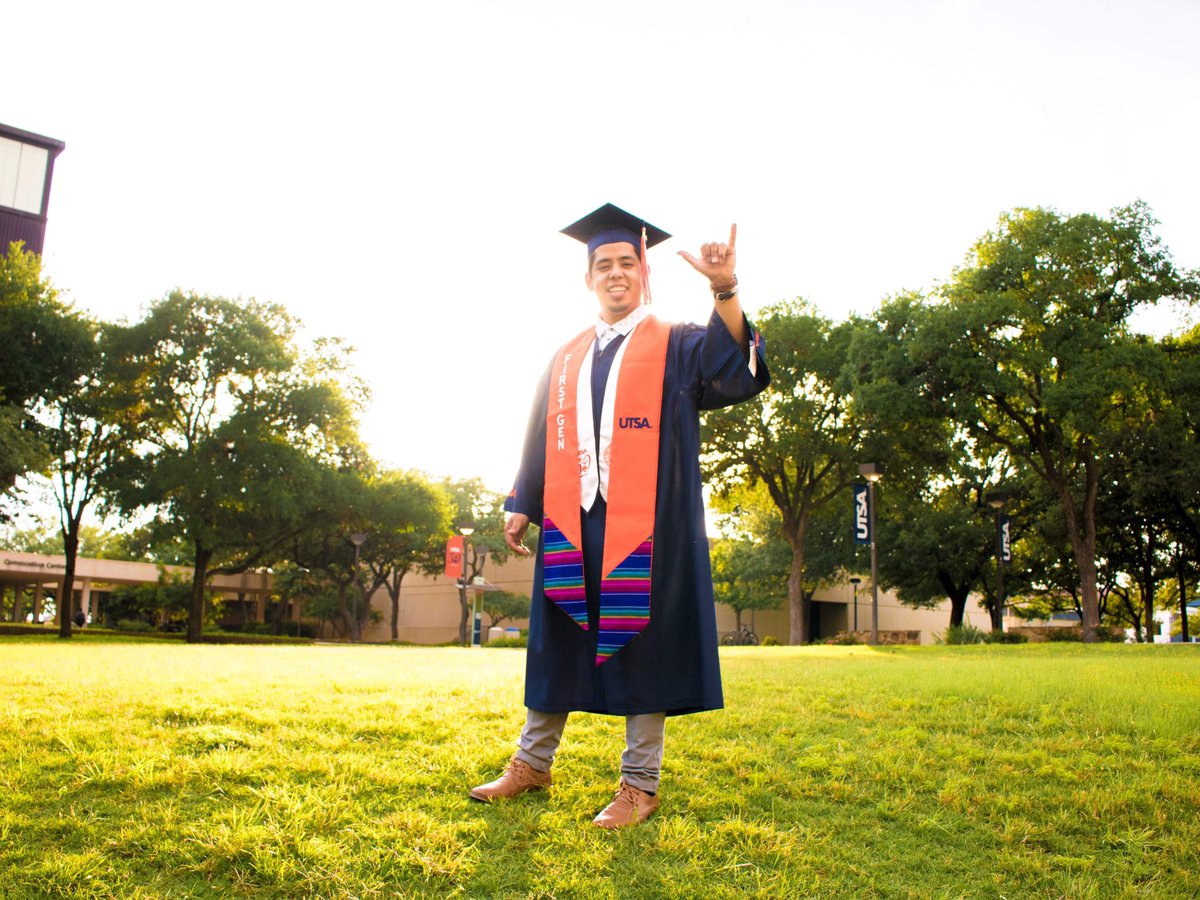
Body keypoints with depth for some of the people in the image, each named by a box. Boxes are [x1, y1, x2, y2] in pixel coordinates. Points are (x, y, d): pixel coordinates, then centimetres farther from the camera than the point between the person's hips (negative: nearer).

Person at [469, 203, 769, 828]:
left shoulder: (674, 347, 5)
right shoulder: (566, 359, 17)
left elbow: (734, 369, -15)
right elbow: (541, 438, 18)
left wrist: (725, 290, -29)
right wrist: (522, 506, 9)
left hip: (643, 523, -4)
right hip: (571, 521, 4)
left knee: (641, 640, 0)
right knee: (558, 639, 11)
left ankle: (640, 784, 11)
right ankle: (532, 762, 25)